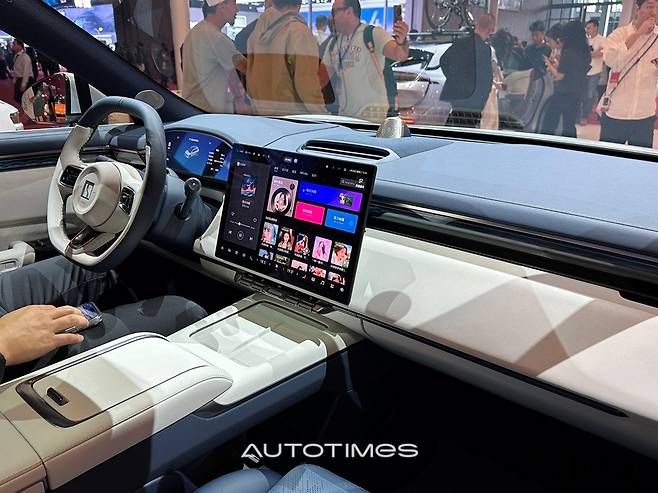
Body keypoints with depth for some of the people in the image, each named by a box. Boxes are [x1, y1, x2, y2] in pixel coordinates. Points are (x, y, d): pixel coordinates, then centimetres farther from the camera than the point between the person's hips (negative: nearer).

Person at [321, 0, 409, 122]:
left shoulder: (374, 34, -8)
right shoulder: (334, 43, 14)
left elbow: (399, 55, -23)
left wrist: (401, 42, -46)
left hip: (371, 112, -7)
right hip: (344, 112, 7)